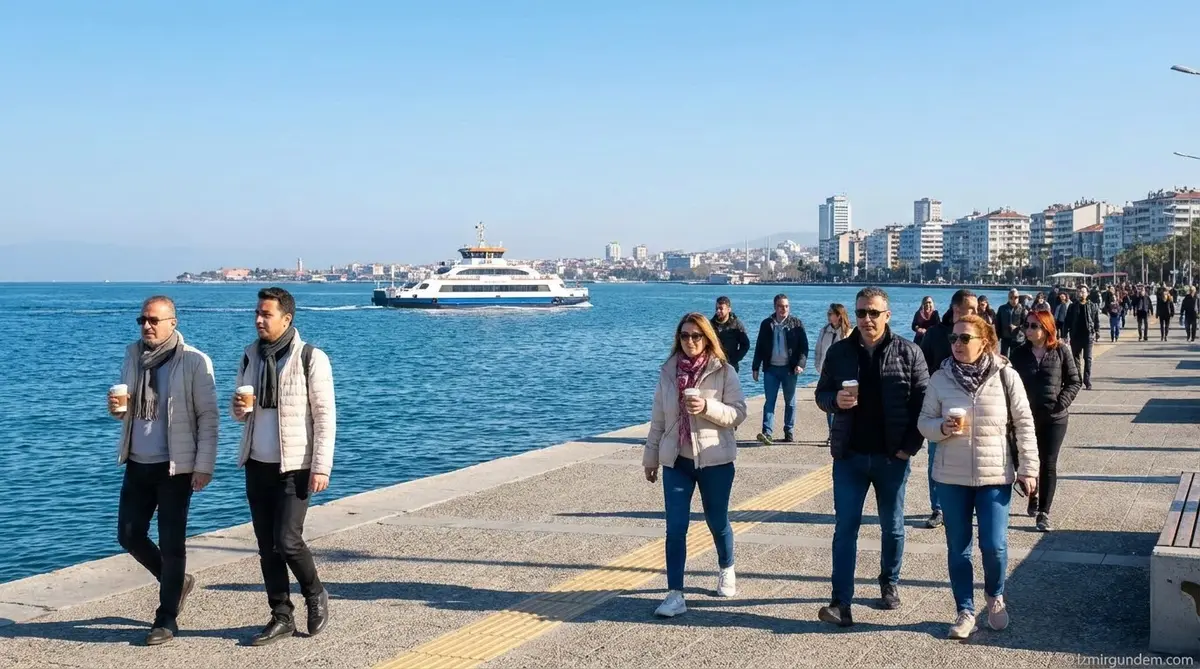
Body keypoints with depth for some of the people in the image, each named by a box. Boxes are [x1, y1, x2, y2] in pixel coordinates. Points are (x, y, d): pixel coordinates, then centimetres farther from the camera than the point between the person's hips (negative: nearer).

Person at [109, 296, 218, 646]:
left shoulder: (194, 361, -11)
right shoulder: (133, 355, 7)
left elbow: (208, 417, -11)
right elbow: (126, 410, 17)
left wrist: (204, 466, -15)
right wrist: (117, 406, -7)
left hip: (175, 466, -6)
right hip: (137, 463, 6)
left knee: (171, 543, 0)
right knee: (129, 535, 9)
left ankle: (167, 617, 12)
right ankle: (176, 582, 32)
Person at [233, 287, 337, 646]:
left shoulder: (311, 358, -10)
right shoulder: (251, 355, 8)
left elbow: (325, 416, -11)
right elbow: (241, 411, 18)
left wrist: (321, 467, -16)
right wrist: (239, 408, -7)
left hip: (295, 467, -6)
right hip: (257, 465, 6)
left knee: (287, 541, -11)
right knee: (267, 545, 8)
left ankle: (316, 596, 15)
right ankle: (281, 617, 18)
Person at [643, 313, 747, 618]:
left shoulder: (723, 371, -7)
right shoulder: (668, 371, 3)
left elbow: (738, 413, -10)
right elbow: (658, 418, 9)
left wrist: (707, 407, -26)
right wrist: (650, 456, 12)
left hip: (715, 460, -2)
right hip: (676, 460, 2)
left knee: (717, 522, 14)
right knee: (675, 528, -3)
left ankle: (726, 570, 41)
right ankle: (675, 594, 0)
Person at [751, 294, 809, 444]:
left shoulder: (796, 324, 1)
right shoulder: (767, 324, 6)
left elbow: (804, 346, -2)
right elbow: (759, 347, 9)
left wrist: (800, 364, -16)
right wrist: (755, 368, 6)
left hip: (789, 369, -1)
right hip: (771, 368, 1)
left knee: (790, 401, 9)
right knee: (769, 401, -6)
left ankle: (789, 431, 17)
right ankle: (766, 432, -11)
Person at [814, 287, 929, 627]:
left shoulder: (908, 352, -4)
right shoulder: (839, 351, 2)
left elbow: (923, 401, -4)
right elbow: (821, 395, 7)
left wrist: (911, 445, -10)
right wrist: (835, 400, -16)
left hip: (891, 457, -1)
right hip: (849, 456, 1)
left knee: (893, 527, 14)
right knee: (845, 527, -1)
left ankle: (889, 583, 34)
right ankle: (841, 602, -1)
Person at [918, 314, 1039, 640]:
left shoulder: (1006, 376, -6)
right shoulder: (940, 378, -2)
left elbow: (1024, 425, -2)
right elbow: (925, 422, 4)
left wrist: (1028, 470, -4)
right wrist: (943, 427, -18)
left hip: (995, 476, -2)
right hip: (951, 477, 2)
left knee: (994, 545, -2)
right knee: (958, 548, 7)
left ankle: (995, 597, 28)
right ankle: (965, 611, 22)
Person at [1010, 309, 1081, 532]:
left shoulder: (1061, 351, -3)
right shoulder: (1020, 354, 2)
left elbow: (1074, 381, 1)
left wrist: (1061, 403, -12)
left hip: (1054, 418, -2)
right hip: (1026, 416, 2)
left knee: (1048, 464, 0)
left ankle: (1044, 512, 6)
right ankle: (1033, 497, 36)